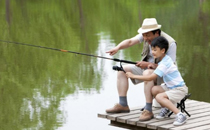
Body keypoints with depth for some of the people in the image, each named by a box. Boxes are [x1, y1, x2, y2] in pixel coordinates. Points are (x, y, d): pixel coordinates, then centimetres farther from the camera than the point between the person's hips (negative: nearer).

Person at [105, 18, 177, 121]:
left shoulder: (170, 43, -25)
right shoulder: (147, 35, -8)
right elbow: (130, 41, -16)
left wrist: (148, 64, -30)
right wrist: (117, 47, -36)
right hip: (145, 68, 7)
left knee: (147, 73, -39)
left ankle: (148, 110, -34)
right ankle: (123, 105, -6)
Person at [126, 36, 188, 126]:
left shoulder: (164, 64, -23)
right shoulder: (166, 59, 4)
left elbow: (150, 78, -27)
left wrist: (133, 76, -23)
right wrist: (154, 67, 2)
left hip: (180, 89, -9)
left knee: (159, 97, -27)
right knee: (154, 90, -8)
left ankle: (180, 115, -24)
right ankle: (165, 109, 11)